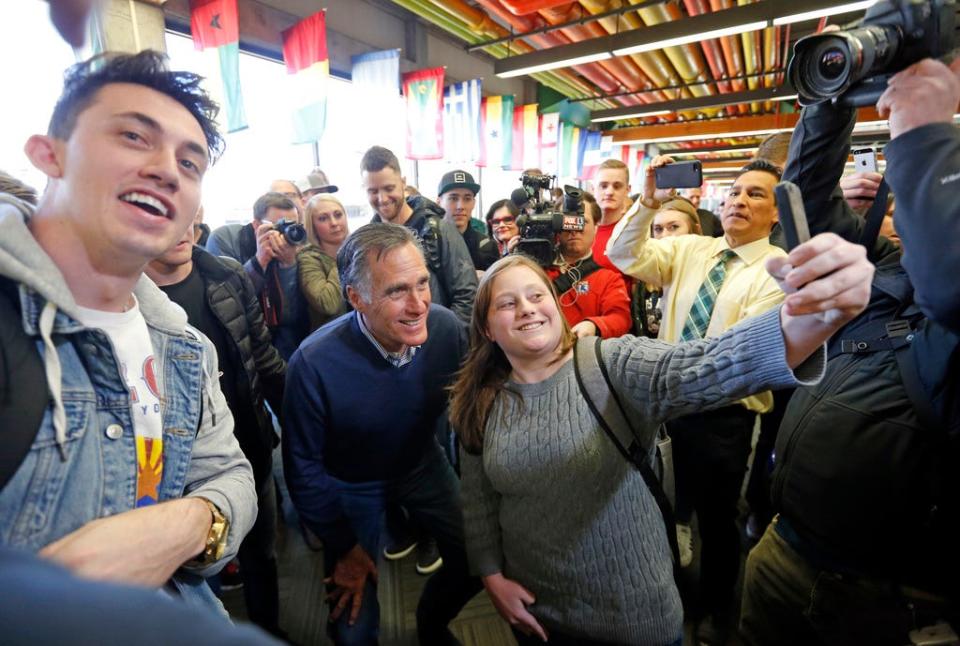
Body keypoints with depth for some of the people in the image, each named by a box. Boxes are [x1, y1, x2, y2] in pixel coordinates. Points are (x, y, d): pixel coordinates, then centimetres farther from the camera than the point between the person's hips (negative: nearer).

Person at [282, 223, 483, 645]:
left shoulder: (447, 328, -25)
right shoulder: (314, 363, -32)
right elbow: (305, 469, -17)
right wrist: (346, 546, -8)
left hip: (423, 465, 3)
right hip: (351, 484, -2)